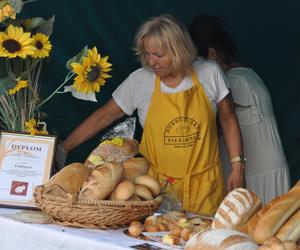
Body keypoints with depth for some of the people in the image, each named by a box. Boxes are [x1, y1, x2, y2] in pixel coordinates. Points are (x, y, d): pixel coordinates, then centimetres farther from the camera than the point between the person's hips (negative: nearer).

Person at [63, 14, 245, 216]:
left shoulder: (210, 73, -4)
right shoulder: (140, 81, -5)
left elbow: (228, 120, 5)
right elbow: (103, 117, 0)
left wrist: (237, 165, -1)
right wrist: (64, 147, -5)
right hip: (157, 184, 0)